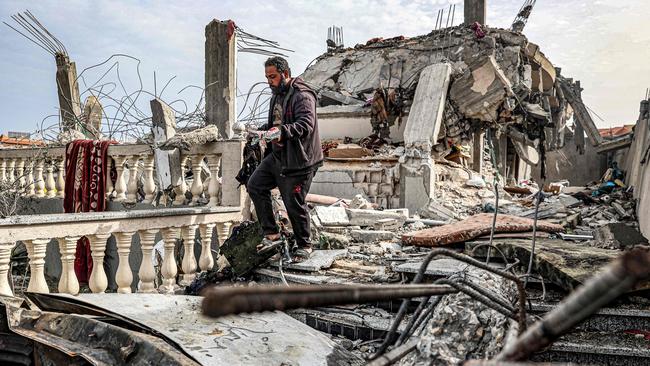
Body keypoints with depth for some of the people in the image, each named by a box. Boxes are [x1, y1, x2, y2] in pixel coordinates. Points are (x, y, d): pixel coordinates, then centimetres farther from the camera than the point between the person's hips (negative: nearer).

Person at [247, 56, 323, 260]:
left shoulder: (302, 96, -14)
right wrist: (263, 130, 8)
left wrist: (282, 131, -42)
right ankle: (271, 233, 9)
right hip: (277, 155, 9)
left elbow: (306, 125, -29)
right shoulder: (277, 96, 16)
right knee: (255, 185, 2)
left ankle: (304, 245, 19)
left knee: (295, 204, -2)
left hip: (298, 160, -9)